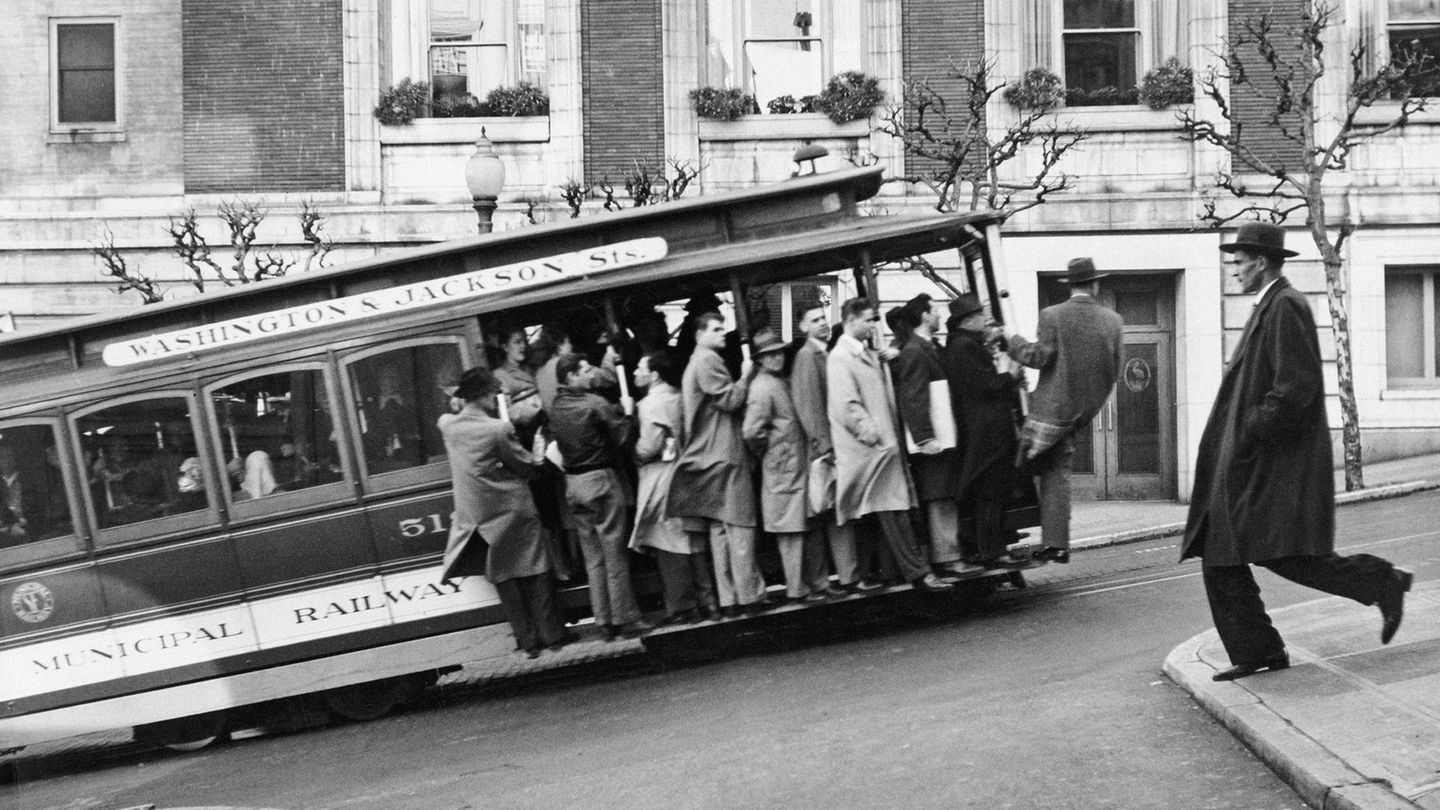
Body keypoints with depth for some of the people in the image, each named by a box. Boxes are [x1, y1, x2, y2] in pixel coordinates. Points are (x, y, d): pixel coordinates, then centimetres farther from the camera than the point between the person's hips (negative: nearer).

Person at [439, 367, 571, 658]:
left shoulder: (448, 425, -4)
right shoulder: (498, 429, -18)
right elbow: (527, 466, -9)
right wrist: (538, 452, 11)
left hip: (477, 514, 4)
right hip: (513, 511, -4)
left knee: (504, 577, 10)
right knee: (535, 573, 7)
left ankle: (528, 640, 12)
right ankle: (551, 634, 11)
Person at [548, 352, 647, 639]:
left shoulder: (555, 408, 5)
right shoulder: (594, 404, -15)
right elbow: (622, 435, -16)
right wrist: (628, 412, 2)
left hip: (573, 483, 6)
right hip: (600, 479, -6)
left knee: (593, 558, 10)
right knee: (614, 553, 1)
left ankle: (604, 622, 12)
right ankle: (624, 618, 4)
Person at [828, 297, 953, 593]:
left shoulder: (868, 355, 18)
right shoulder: (840, 358, -10)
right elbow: (846, 407, -17)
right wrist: (873, 435, -17)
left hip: (886, 446, 9)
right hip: (870, 449, -9)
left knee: (896, 513, 8)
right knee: (893, 514, -9)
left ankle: (914, 569, 11)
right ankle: (916, 572, -9)